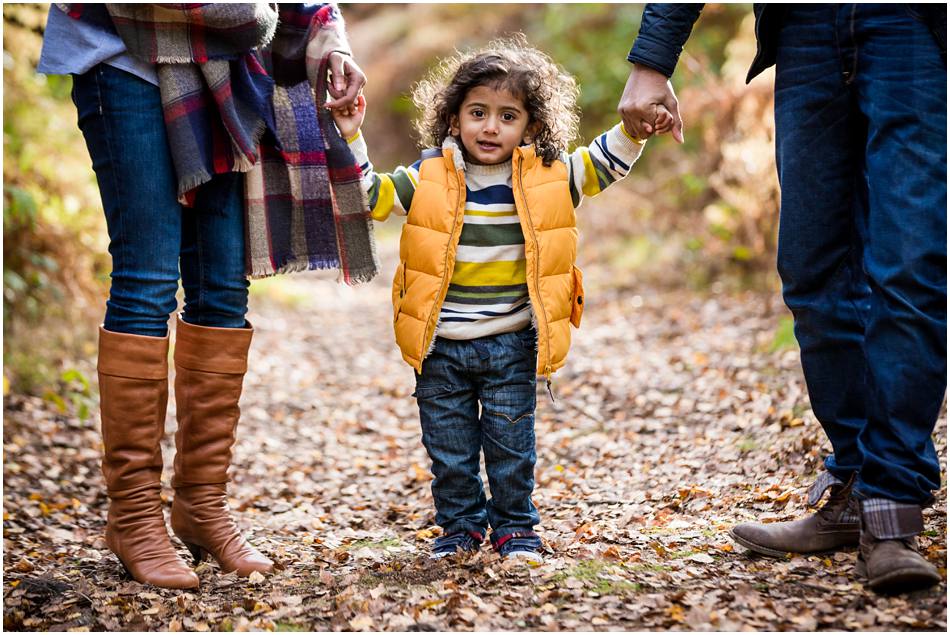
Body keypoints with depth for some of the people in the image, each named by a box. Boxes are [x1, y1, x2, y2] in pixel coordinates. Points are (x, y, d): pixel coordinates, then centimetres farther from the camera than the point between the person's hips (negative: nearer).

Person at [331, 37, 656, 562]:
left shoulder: (547, 178, -2)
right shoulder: (428, 178, -3)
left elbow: (604, 164, 4)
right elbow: (371, 195, 1)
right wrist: (351, 139, -9)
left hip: (511, 346, 0)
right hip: (439, 347, 1)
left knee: (510, 444, 6)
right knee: (449, 449, 10)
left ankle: (515, 526, 24)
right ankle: (460, 525, 28)